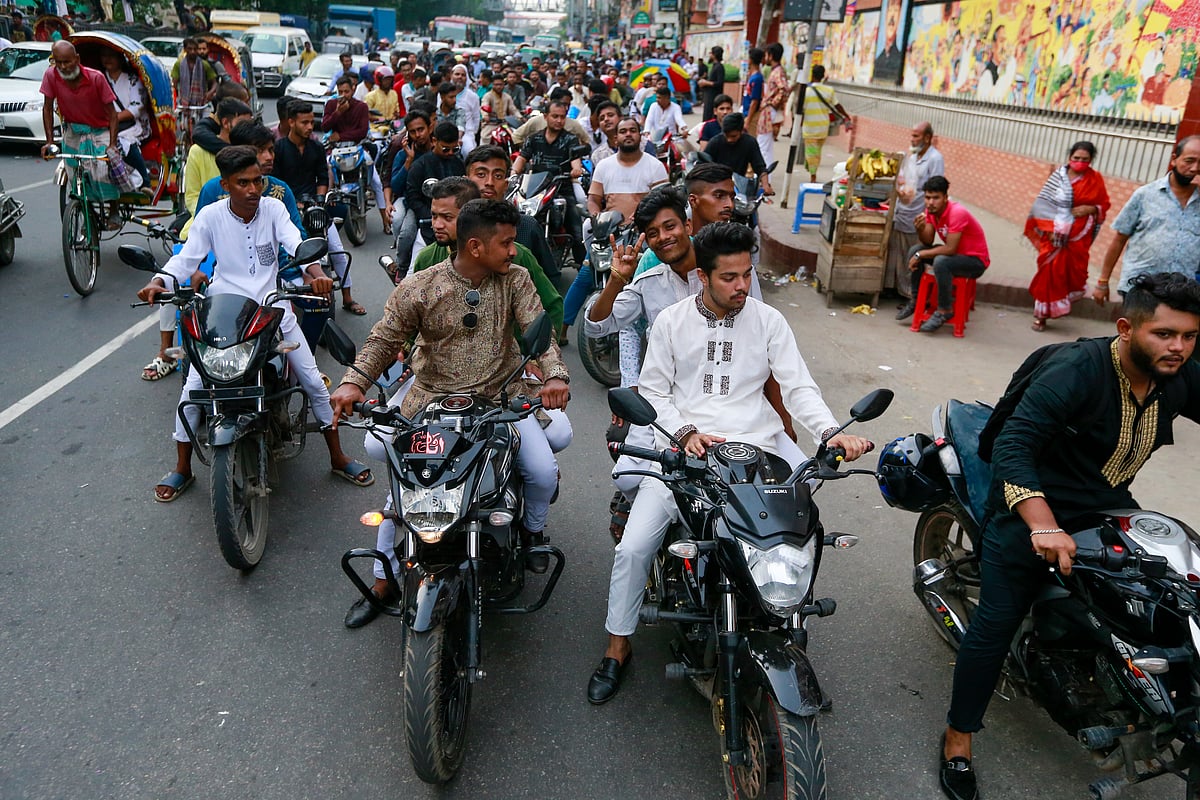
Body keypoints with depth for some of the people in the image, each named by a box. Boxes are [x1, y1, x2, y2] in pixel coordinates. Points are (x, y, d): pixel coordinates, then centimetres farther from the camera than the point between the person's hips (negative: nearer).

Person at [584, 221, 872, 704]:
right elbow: (653, 390, 6)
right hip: (685, 449, 0)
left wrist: (831, 433, -16)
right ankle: (618, 648, 10)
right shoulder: (671, 321, 6)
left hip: (756, 446, 1)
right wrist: (685, 433, -11)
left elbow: (798, 387, 2)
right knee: (633, 548, -12)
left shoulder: (768, 320, 7)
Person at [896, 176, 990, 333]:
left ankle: (944, 310, -20)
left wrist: (921, 255, -23)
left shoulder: (957, 213, -28)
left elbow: (950, 249, -30)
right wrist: (920, 229, -26)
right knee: (915, 250, -6)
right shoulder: (931, 210, -4)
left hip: (975, 260, -8)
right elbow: (928, 242, -5)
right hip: (955, 254, 8)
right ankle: (916, 300, 5)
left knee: (941, 262, -35)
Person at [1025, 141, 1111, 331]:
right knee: (1050, 271, -2)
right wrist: (1048, 228, -15)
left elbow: (1104, 204, 9)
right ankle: (1042, 313, 6)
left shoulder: (1095, 179, 0)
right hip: (1054, 233, -2)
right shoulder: (1058, 175, -5)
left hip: (1079, 236, 2)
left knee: (1073, 270, 6)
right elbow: (1043, 203, -7)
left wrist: (1090, 209, -13)